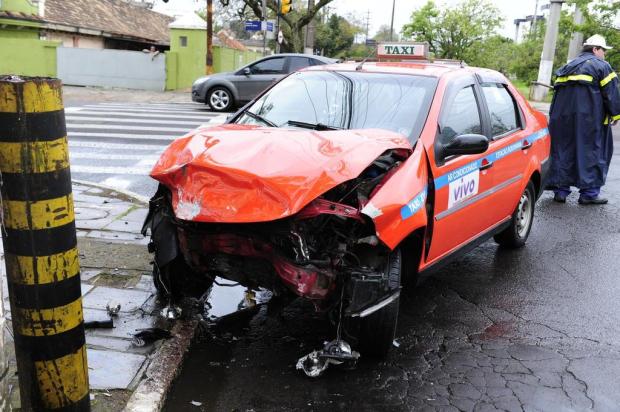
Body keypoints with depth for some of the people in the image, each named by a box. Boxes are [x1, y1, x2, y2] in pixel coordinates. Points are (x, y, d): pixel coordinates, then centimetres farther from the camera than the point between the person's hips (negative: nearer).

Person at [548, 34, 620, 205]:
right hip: (588, 118, -6)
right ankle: (589, 192, 2)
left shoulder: (568, 66, 20)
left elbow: (558, 92, 19)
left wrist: (557, 117, 23)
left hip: (562, 118, 6)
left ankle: (561, 190, 9)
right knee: (590, 153, 1)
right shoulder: (601, 66, 1)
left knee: (563, 152, 9)